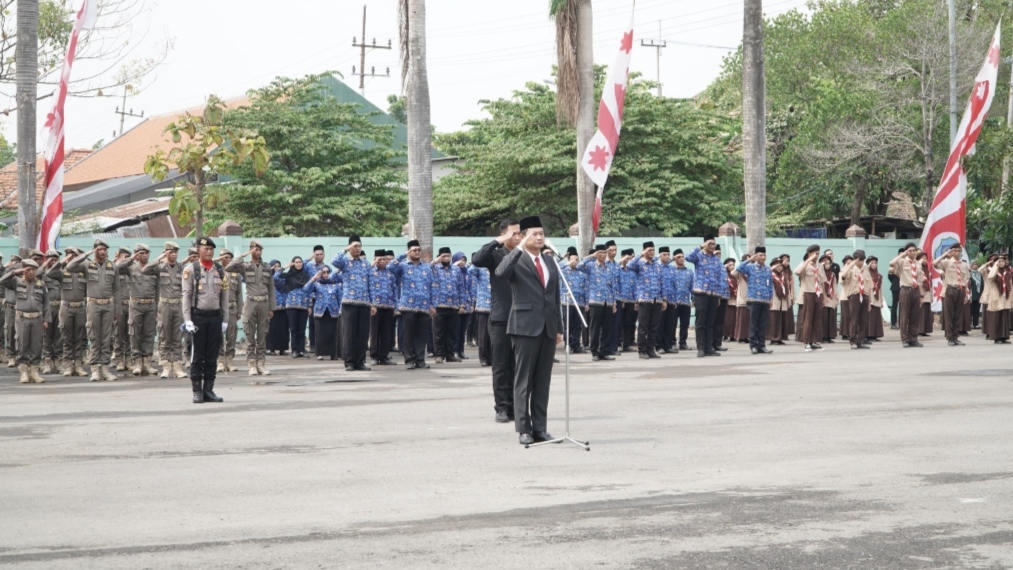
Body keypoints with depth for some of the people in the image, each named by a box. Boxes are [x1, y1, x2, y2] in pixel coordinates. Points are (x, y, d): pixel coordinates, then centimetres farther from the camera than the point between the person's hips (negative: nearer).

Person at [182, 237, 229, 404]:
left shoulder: (221, 270, 8)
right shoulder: (191, 269, -2)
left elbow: (225, 296, 10)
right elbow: (186, 295, -5)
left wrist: (224, 319, 5)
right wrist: (187, 320, -11)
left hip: (215, 316, 3)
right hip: (198, 316, -3)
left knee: (212, 356, 6)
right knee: (197, 356, 1)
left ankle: (208, 390, 12)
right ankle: (197, 391, 5)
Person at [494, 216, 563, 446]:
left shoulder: (549, 262, 15)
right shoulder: (516, 260, -3)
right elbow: (501, 273, -26)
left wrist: (559, 327, 15)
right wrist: (519, 248, -26)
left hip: (548, 327, 6)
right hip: (525, 326, -5)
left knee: (543, 380, 7)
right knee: (524, 380, -1)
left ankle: (540, 428, 11)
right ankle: (523, 429, 3)